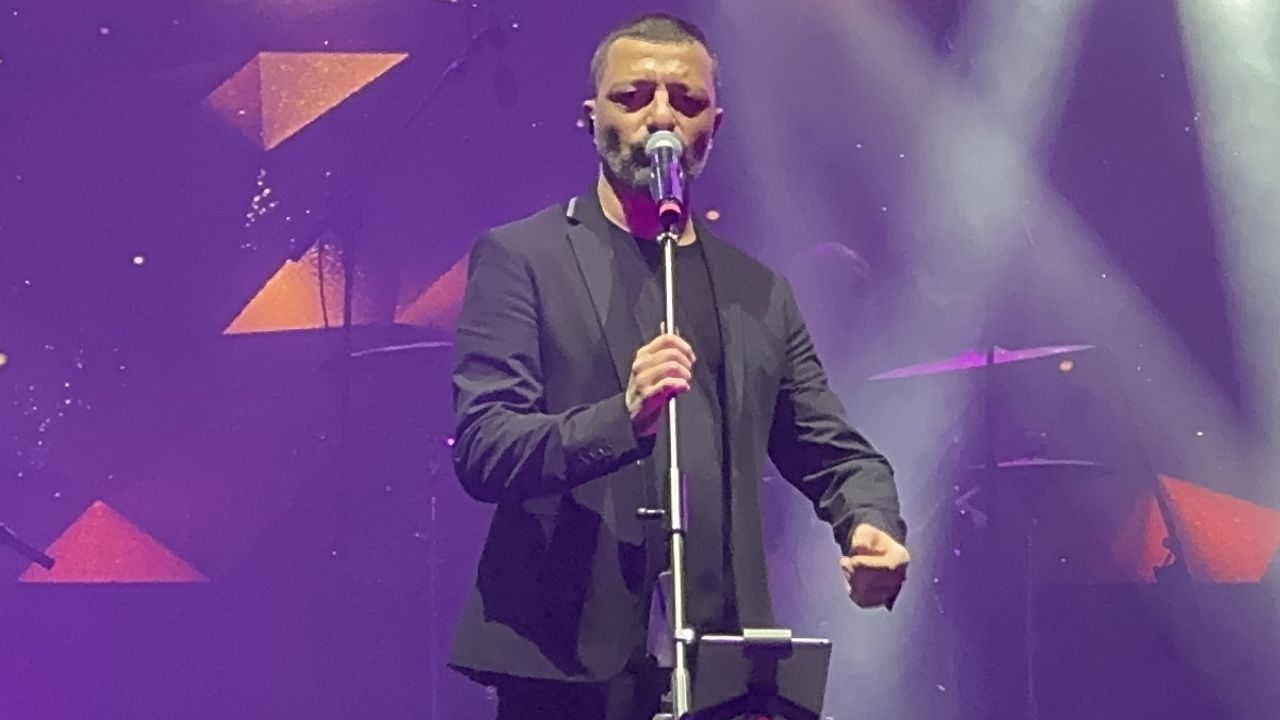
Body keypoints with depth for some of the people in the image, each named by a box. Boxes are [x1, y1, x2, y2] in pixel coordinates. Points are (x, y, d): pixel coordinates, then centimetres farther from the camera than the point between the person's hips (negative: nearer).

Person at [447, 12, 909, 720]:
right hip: (568, 663, -3)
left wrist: (872, 526, -6)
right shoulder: (519, 258, 0)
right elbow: (480, 450, -9)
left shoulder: (760, 293, 13)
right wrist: (623, 418, -25)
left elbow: (833, 452, 15)